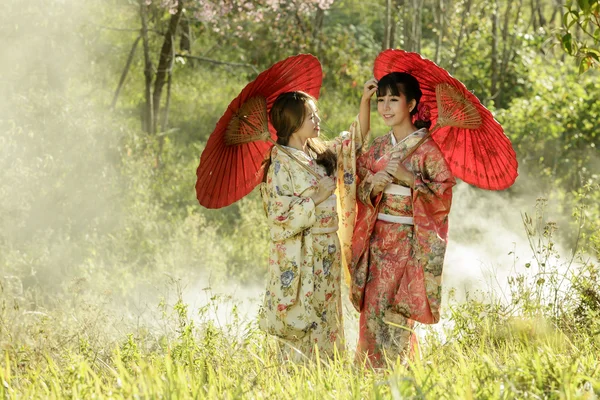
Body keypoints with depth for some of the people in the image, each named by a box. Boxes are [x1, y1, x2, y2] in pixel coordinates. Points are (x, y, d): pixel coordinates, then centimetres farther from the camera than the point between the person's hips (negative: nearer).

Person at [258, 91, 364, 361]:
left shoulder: (321, 153, 9)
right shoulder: (281, 161, -11)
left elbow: (355, 140, 23)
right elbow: (280, 213, -16)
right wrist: (317, 197, -14)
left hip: (327, 252, 7)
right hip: (299, 256, -7)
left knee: (326, 320, 11)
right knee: (301, 322, -4)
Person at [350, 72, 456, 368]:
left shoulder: (427, 148, -5)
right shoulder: (378, 147, 12)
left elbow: (445, 192, -10)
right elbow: (361, 190, 12)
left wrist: (409, 178, -20)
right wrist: (372, 183, -11)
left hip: (408, 240, -5)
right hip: (377, 238, 5)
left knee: (393, 307, -8)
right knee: (373, 306, 3)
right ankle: (371, 367, 12)